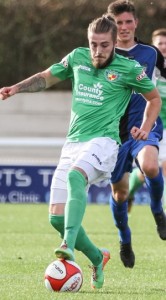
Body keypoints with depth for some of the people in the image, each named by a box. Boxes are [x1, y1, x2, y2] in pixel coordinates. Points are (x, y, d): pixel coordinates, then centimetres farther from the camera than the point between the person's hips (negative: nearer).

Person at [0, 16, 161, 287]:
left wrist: (146, 128, 1)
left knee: (75, 176, -39)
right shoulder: (78, 58, 10)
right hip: (73, 143, 6)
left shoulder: (128, 69, 0)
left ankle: (69, 246, -51)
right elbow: (47, 77, 25)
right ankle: (97, 258, 22)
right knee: (57, 217, -2)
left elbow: (154, 98, 15)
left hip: (103, 140, -6)